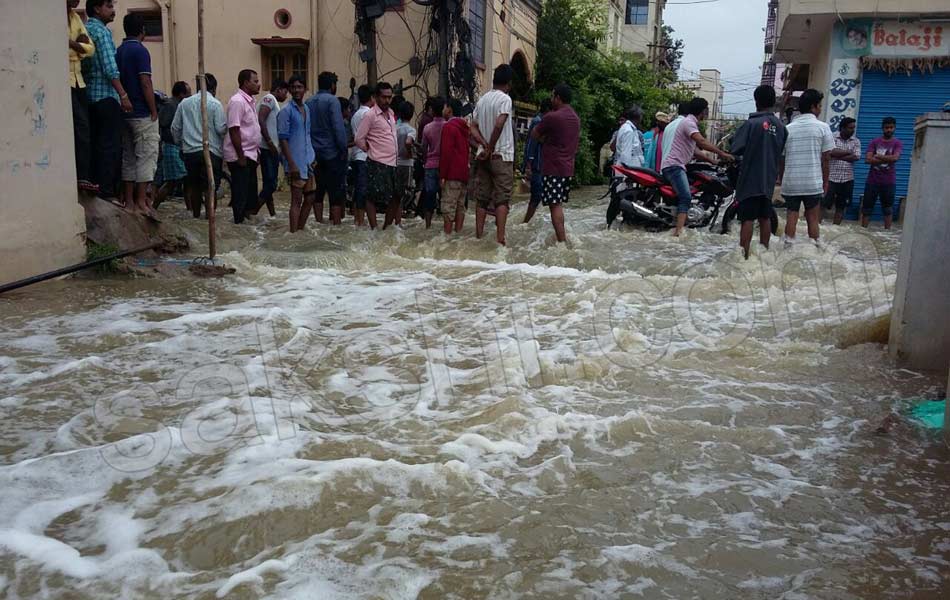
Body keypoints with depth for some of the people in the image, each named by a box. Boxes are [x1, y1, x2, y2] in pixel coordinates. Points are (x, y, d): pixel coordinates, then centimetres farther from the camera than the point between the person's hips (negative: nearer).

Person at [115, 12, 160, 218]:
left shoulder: (118, 52, 13)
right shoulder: (140, 51, -11)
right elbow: (145, 84, -16)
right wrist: (154, 111, -12)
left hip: (125, 113, 8)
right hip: (142, 114, -8)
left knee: (129, 157, 10)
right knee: (146, 157, -5)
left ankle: (129, 200, 12)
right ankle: (141, 201, -7)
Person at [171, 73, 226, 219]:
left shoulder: (184, 103, 7)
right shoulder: (215, 104, -6)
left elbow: (175, 127, 10)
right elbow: (221, 129, -10)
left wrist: (180, 143, 25)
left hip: (189, 152, 5)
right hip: (210, 151, -4)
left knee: (194, 186, 16)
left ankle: (196, 216, 25)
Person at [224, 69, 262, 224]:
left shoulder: (250, 101, 14)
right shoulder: (237, 101, -15)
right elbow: (234, 130, -20)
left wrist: (255, 153, 16)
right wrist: (241, 157, -20)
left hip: (250, 156, 9)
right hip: (240, 157, -9)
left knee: (250, 195, 14)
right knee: (240, 197, -4)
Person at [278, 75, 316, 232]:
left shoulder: (307, 109, 13)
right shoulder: (286, 111, -8)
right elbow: (283, 140, -12)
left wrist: (313, 157, 13)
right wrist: (291, 165, -18)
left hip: (308, 162, 7)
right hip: (296, 163, -7)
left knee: (310, 198, 11)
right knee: (297, 200, -4)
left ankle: (301, 229, 22)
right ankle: (293, 233, 1)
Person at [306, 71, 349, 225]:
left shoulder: (309, 102, 10)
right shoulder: (332, 100, -10)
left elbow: (305, 128, 11)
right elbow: (338, 127, -17)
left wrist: (310, 149, 14)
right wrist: (343, 149, -11)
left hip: (315, 153, 6)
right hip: (332, 152, -6)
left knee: (318, 190, 11)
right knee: (336, 191, -1)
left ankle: (319, 222, 13)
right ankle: (336, 223, -2)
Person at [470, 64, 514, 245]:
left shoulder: (482, 100, 13)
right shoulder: (505, 98, -8)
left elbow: (473, 127, 8)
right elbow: (499, 125, -21)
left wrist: (485, 145, -4)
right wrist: (491, 148, -12)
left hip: (483, 157, 6)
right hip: (502, 156, -6)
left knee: (482, 199, 9)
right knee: (502, 198, -4)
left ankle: (479, 236, 9)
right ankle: (500, 238, -11)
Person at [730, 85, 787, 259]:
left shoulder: (752, 123, -13)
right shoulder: (781, 126, 4)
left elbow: (736, 149, -11)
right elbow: (783, 152, 12)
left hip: (750, 179, -5)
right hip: (768, 180, 5)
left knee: (748, 219, -5)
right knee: (765, 218, 13)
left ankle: (743, 255, -6)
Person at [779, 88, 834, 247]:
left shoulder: (788, 128, 6)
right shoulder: (822, 127, -2)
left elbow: (781, 158, 7)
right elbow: (826, 158, -2)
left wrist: (781, 180, 16)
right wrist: (825, 181, 7)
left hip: (790, 182, 2)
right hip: (813, 182, -2)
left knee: (791, 217, 7)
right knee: (812, 218, 5)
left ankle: (789, 247, 6)